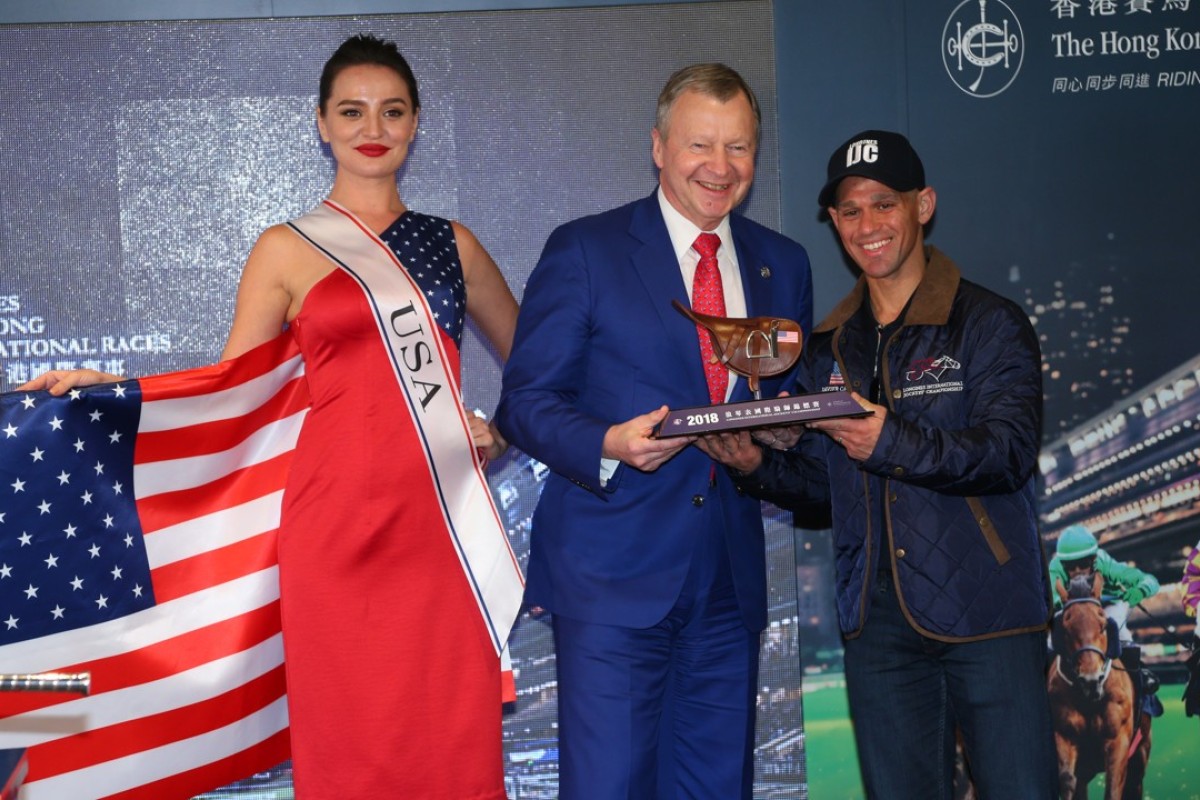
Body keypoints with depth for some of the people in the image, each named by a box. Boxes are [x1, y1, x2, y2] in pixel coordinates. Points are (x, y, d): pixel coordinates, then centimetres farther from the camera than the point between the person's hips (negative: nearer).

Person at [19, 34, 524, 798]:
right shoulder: (289, 250, 7)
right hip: (341, 526, -2)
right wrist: (107, 386, -8)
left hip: (441, 526, 3)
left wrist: (503, 429, 8)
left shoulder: (452, 244, 14)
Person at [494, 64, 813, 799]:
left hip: (730, 576, 5)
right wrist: (608, 446, -22)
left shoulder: (783, 265, 12)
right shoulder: (583, 251, -2)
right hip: (612, 573, -4)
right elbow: (525, 402, -3)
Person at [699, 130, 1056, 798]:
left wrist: (893, 442, -32)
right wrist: (757, 464, -3)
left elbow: (1009, 452, -18)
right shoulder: (830, 348, 13)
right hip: (878, 625, 5)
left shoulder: (988, 323, -4)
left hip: (987, 616, -5)